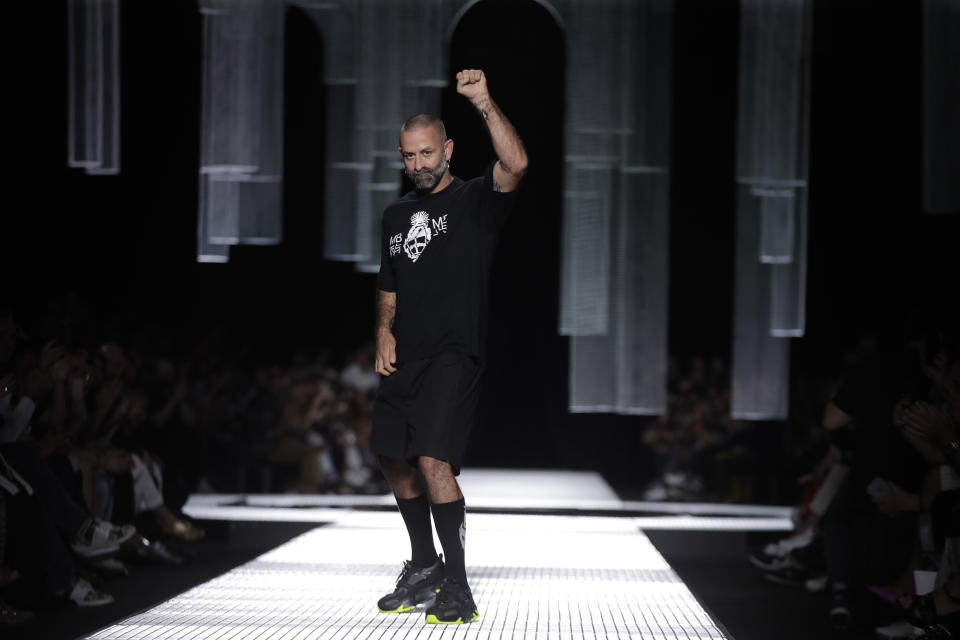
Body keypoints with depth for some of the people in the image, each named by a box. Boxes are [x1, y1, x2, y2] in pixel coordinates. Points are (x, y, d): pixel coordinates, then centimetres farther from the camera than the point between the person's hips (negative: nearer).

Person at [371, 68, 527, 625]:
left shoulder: (475, 200, -1)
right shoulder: (397, 215, 18)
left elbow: (516, 165, -22)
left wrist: (483, 102, -26)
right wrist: (385, 332, 8)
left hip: (453, 356, -7)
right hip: (403, 359, 7)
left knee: (434, 458, -19)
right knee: (396, 459, 11)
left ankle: (457, 587, -13)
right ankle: (424, 567, 29)